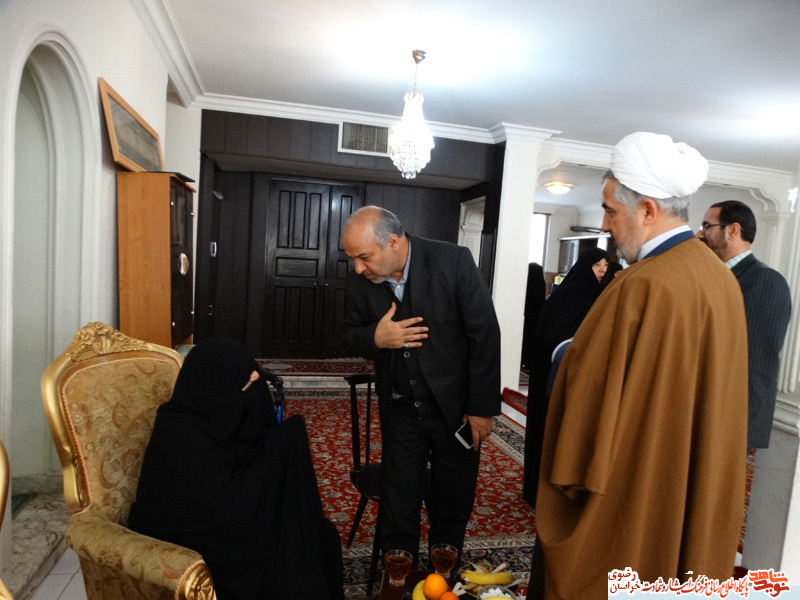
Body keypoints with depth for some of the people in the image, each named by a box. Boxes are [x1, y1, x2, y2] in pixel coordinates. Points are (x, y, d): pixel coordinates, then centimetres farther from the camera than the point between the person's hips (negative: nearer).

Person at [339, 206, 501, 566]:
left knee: (452, 504, 14)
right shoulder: (359, 281, -8)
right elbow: (349, 336, 4)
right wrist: (375, 338, -20)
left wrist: (482, 406, -12)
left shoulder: (453, 262, -18)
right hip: (399, 410, 2)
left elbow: (485, 334, -14)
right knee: (398, 502, 13)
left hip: (455, 406, -2)